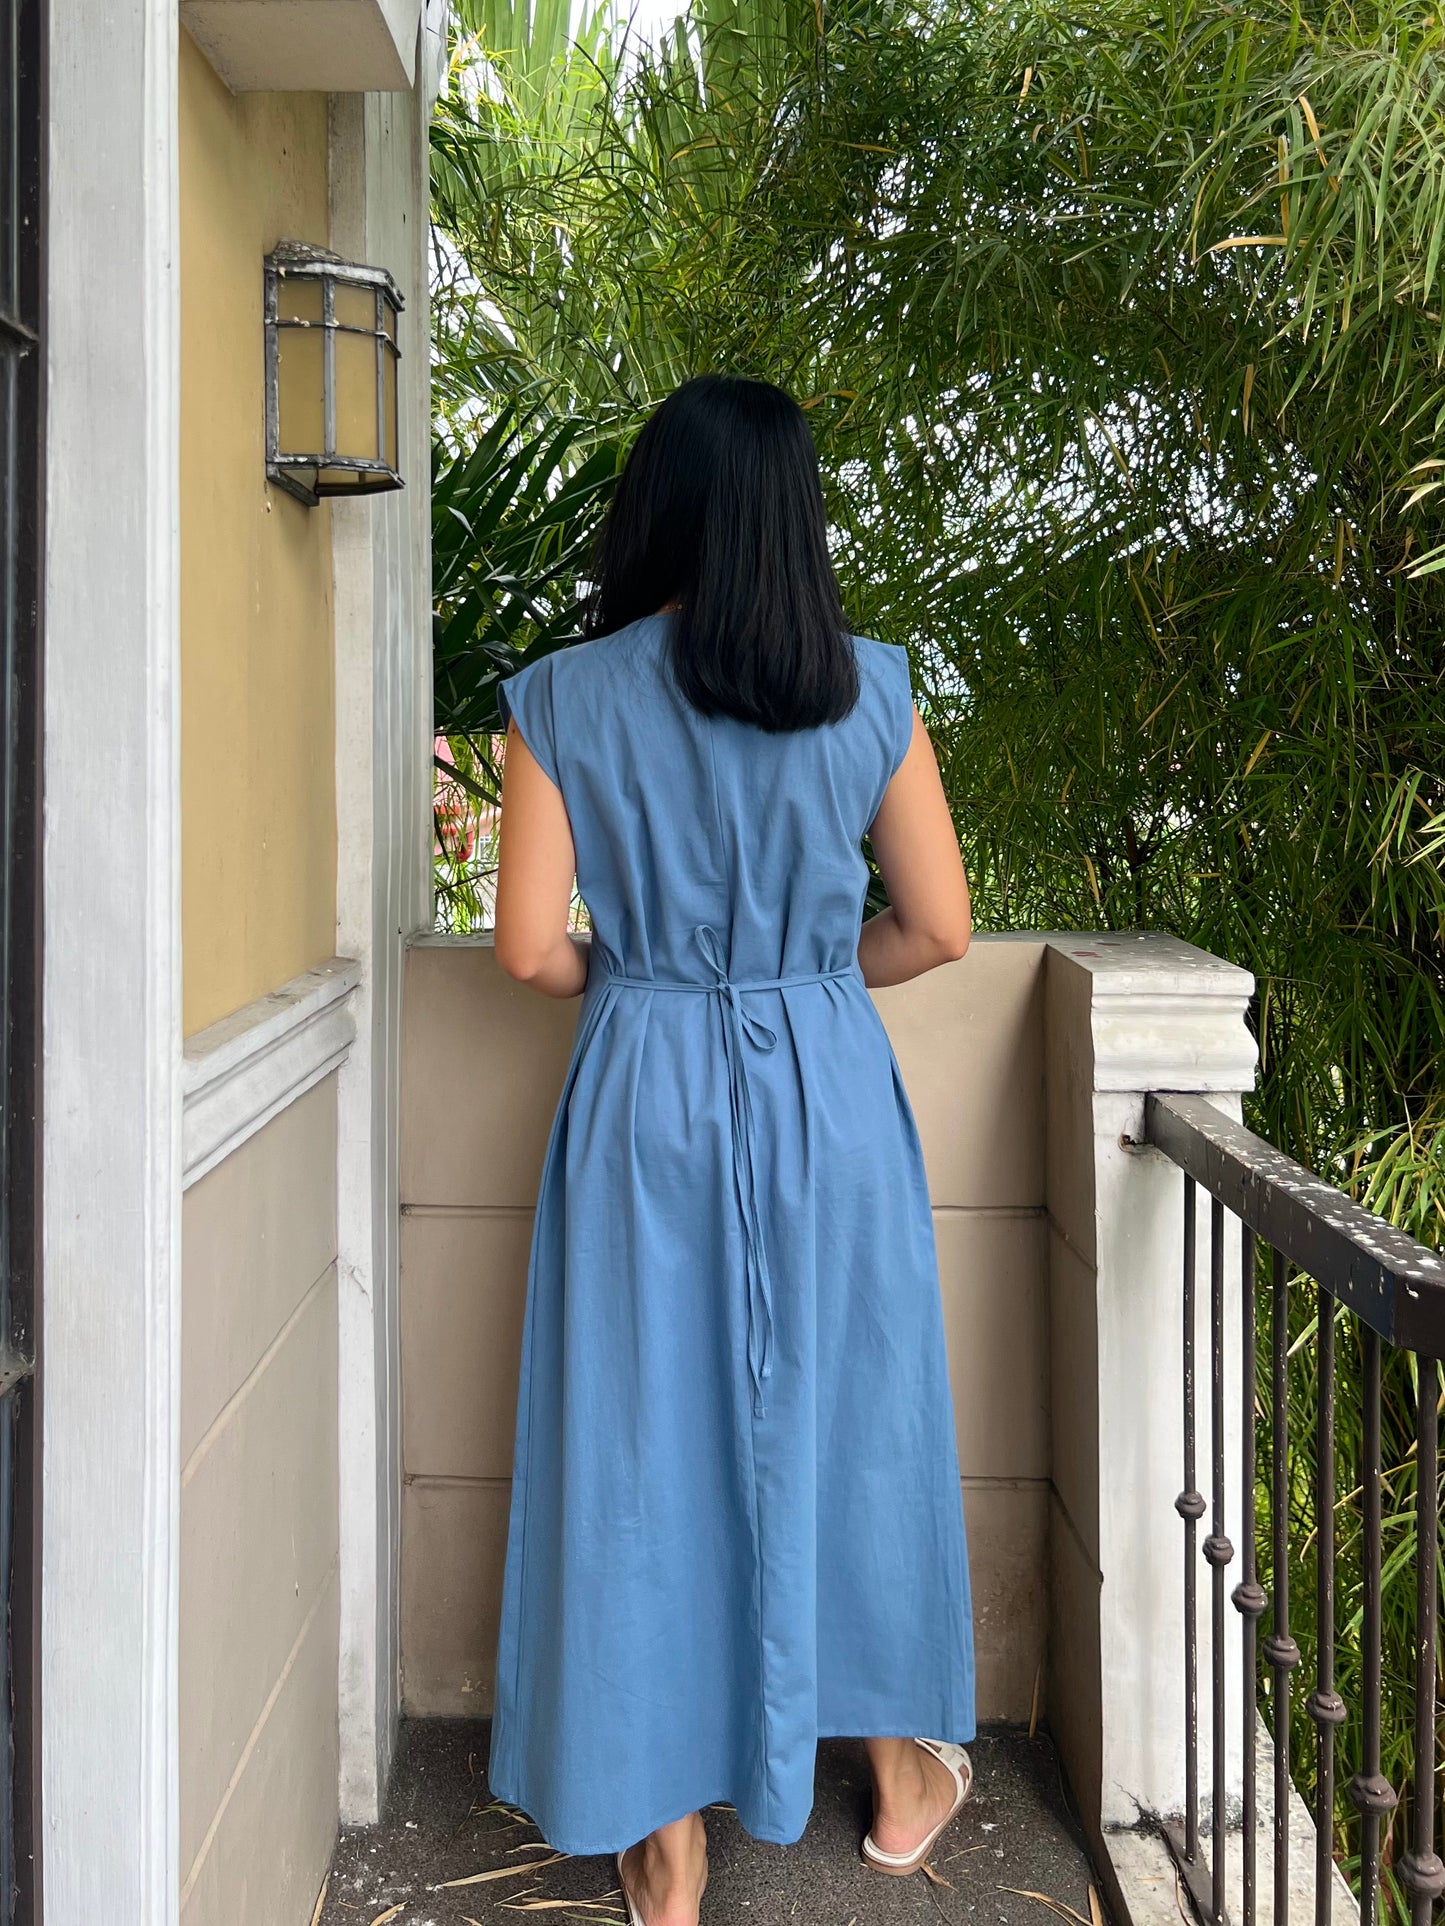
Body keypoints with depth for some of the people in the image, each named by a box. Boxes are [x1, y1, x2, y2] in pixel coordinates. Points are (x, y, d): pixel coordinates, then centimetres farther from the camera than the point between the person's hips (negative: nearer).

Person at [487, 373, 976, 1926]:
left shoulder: (562, 701, -6)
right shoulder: (869, 691, -4)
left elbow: (531, 948, -8)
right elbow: (937, 927, -2)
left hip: (647, 1097, -1)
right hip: (828, 1093, 1)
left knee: (649, 1443, 10)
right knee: (853, 1421, 17)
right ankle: (903, 1775, 35)